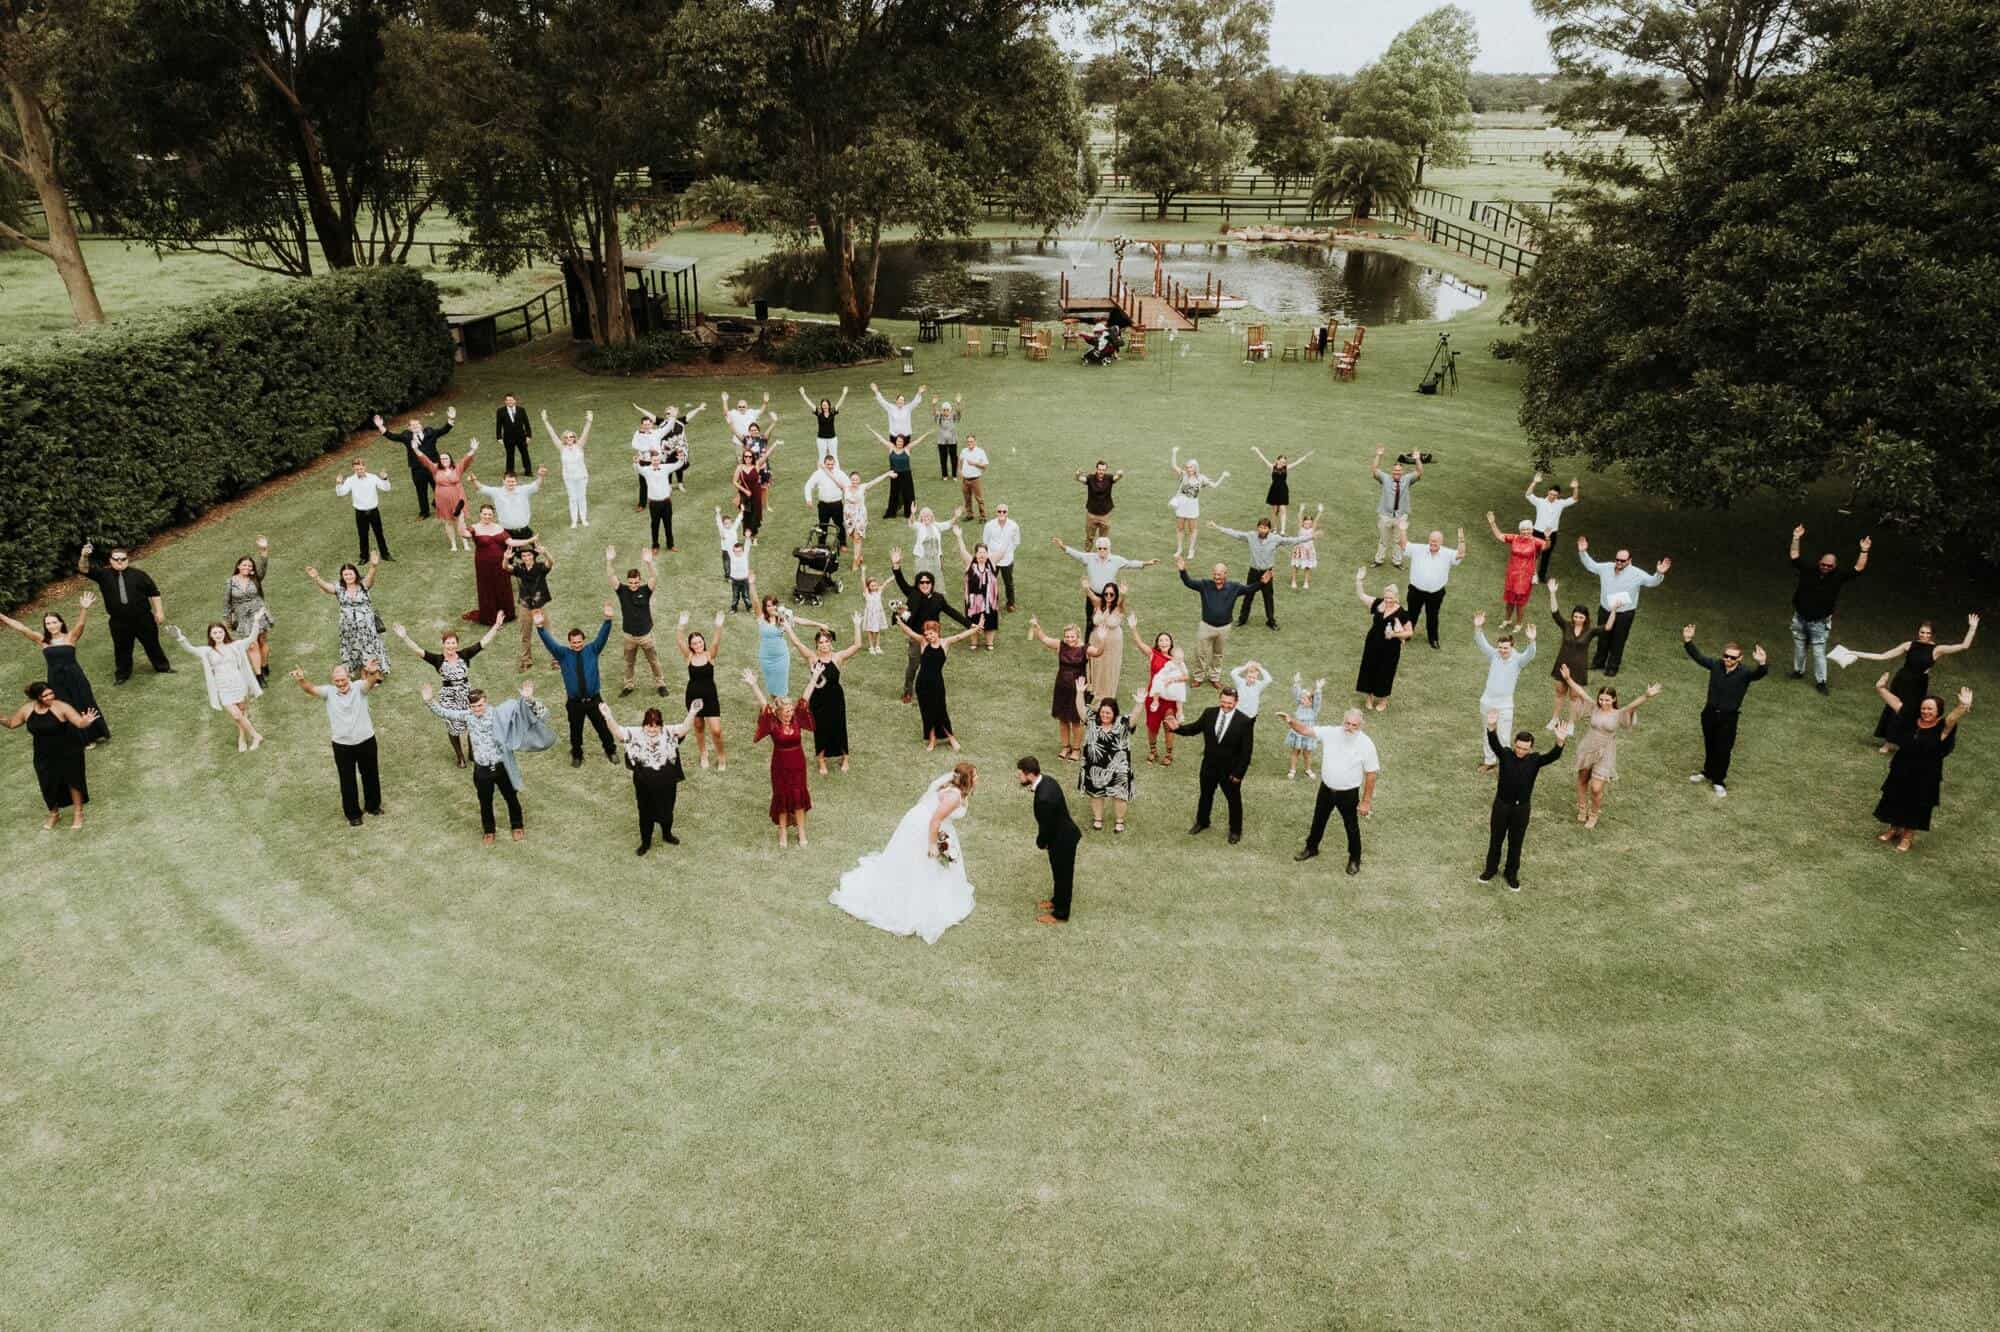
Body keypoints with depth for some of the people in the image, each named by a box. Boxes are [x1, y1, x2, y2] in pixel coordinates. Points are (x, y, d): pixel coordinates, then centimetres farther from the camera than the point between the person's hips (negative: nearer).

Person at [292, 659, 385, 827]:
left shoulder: (359, 687, -9)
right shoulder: (329, 692, -5)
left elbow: (370, 681, -30)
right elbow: (311, 688, -22)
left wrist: (373, 673, -56)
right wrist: (301, 680, -47)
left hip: (366, 741, 0)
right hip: (342, 746, 0)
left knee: (371, 775, 18)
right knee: (347, 781, 10)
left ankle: (373, 805, 40)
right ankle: (353, 814, 27)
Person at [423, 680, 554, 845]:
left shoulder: (499, 713, -16)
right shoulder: (468, 715, -7)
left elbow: (519, 709, -23)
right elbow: (445, 712, 3)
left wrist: (528, 699, -44)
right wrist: (429, 701, -9)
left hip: (502, 767, -2)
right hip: (482, 770, 2)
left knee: (511, 798, 17)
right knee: (485, 802, 19)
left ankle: (517, 825, 43)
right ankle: (488, 830, 43)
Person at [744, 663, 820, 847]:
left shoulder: (796, 719, -8)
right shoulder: (772, 723, -14)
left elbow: (805, 698, -9)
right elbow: (764, 704, -23)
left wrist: (815, 676, -9)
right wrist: (753, 686, -32)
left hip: (798, 764, 2)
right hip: (780, 766, -2)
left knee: (799, 797, 11)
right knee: (782, 797, 10)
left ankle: (801, 832, 25)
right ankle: (782, 833, 25)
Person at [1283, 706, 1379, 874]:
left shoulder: (1366, 744, -22)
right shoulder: (1330, 733, -15)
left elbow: (1371, 774, -14)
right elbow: (1306, 730, -13)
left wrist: (1366, 802, -12)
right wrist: (1291, 721, -36)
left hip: (1349, 793, -3)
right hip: (1326, 789, 3)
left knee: (1352, 827, 15)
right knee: (1318, 820, 22)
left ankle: (1355, 859, 38)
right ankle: (1311, 848, 46)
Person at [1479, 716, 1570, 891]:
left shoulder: (1535, 760, -11)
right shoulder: (1505, 754, -12)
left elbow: (1553, 756, -29)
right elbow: (1494, 743, -30)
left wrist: (1560, 742, -50)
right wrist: (1491, 727, -52)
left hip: (1522, 808, 0)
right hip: (1501, 805, 0)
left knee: (1515, 843, 13)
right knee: (1495, 839, 16)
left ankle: (1512, 874, 32)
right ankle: (1491, 868, 36)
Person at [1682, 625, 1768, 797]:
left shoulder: (1744, 674, -19)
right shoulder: (1716, 666, -8)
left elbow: (1760, 674, -37)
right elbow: (1697, 656, -4)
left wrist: (1762, 664, -60)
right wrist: (1688, 641, -19)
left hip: (1729, 717, -3)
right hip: (1710, 713, 4)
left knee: (1723, 750, 7)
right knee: (1709, 746, 21)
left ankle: (1718, 781, 24)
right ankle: (1708, 772, 42)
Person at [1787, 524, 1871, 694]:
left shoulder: (1838, 576, -8)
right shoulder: (1808, 570, -6)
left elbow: (1858, 569, -13)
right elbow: (1795, 557, -4)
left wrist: (1864, 551, -23)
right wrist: (1796, 539, -14)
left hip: (1819, 623, -2)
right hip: (1800, 619, 2)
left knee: (1819, 653, 0)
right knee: (1799, 648, 18)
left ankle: (1820, 681, 9)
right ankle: (1798, 671, 38)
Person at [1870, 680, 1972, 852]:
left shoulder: (1942, 727, -17)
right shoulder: (1911, 720, -5)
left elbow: (1953, 717, -38)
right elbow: (1895, 702, 2)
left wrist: (1963, 707, -56)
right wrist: (1881, 688, 1)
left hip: (1925, 777, -4)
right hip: (1901, 771, 4)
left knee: (1916, 807, 9)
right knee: (1895, 801, 16)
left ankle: (1908, 836, 27)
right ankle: (1894, 829, 37)